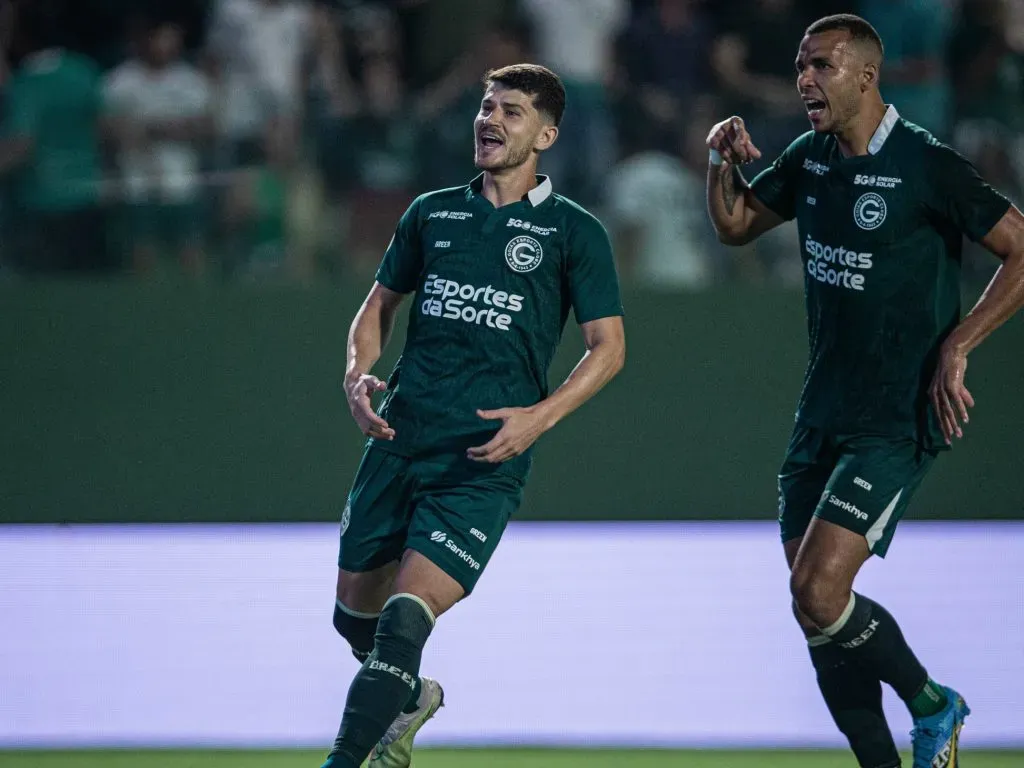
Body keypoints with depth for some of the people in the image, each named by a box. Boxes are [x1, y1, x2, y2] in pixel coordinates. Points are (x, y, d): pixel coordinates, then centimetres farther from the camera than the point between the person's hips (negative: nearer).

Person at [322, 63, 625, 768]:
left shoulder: (574, 232, 1)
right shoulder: (432, 213, 13)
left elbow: (609, 346, 1)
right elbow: (381, 303, 22)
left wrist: (541, 416, -14)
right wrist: (360, 372, 2)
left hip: (484, 461, -5)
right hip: (398, 440, 5)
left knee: (405, 616, -19)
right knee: (355, 612, 12)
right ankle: (410, 700, 43)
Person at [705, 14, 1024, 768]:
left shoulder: (925, 166, -15)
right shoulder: (811, 157, 8)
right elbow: (736, 224, 22)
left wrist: (954, 349, -16)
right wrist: (724, 160, 2)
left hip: (897, 419, -8)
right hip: (823, 414, 8)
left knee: (819, 594, -18)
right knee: (814, 607, 5)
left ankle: (933, 705, 6)